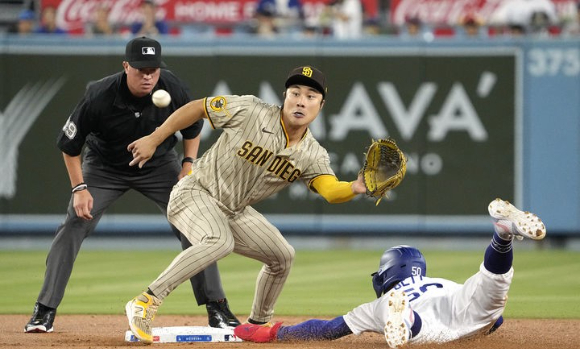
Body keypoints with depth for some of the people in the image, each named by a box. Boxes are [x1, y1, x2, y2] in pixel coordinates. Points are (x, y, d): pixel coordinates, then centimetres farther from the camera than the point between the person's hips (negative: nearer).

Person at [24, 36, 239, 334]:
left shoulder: (174, 89, -23)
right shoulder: (99, 96, -30)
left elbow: (192, 127, 0)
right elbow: (69, 145, -15)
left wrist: (188, 163, -12)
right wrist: (80, 188, -20)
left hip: (159, 165, 2)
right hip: (104, 167, -2)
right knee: (73, 227, -15)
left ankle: (216, 308, 2)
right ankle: (44, 312, -8)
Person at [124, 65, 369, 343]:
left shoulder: (313, 155, -8)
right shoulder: (250, 112, -20)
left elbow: (331, 191, -24)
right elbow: (197, 108, -12)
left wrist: (355, 188, -46)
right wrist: (154, 140, -12)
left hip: (235, 211, 7)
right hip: (195, 193, -7)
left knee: (282, 256, 9)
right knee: (220, 242, -34)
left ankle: (258, 324, 32)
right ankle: (145, 303, -33)